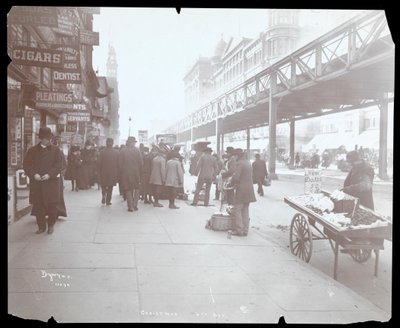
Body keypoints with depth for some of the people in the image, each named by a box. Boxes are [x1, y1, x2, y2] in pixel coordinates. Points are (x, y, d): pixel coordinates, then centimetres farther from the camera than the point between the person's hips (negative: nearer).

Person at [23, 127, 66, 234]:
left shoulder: (56, 150, 4)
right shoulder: (32, 150, 8)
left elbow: (59, 165, -3)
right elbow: (26, 164, 4)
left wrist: (49, 174, -16)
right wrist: (34, 174, -12)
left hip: (52, 182, -1)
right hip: (36, 182, 2)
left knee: (52, 204, -2)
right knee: (38, 205, 3)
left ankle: (51, 225, 17)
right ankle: (41, 226, 16)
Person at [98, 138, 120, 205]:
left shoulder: (102, 152, -7)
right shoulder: (116, 152, -5)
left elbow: (99, 163, -5)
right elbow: (118, 164, -3)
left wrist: (99, 173, 4)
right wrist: (117, 173, 7)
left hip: (103, 172, 0)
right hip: (113, 173, 1)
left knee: (103, 186, 17)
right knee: (110, 187, 11)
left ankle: (103, 195, -4)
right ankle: (108, 200, 11)